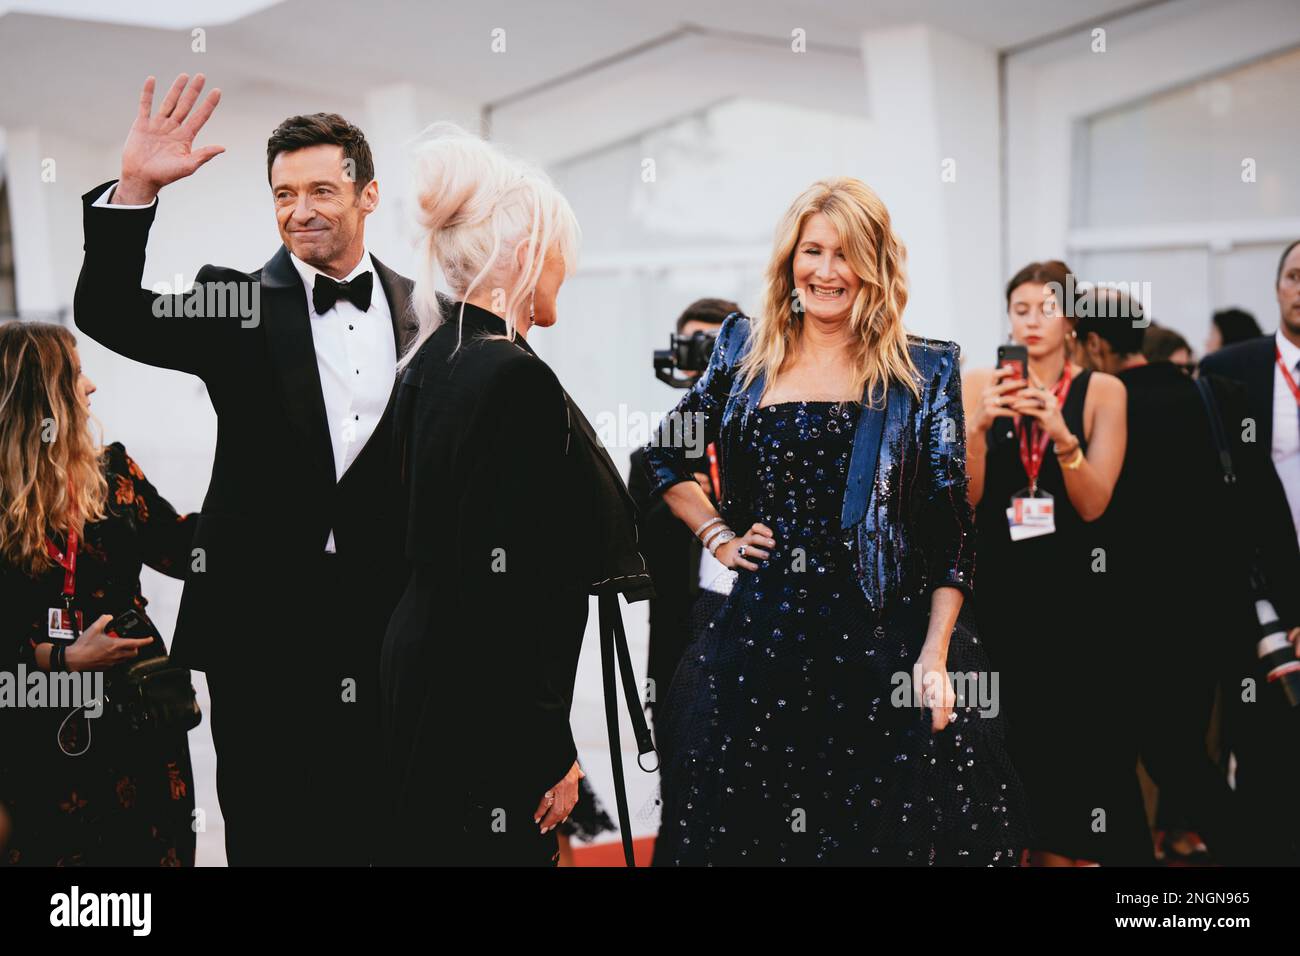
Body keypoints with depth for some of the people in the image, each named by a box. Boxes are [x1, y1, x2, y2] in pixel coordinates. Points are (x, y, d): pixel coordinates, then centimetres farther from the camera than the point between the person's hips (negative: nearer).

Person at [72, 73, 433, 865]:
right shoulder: (238, 305, -1)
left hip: (385, 621, 2)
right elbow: (107, 316, -13)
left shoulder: (421, 311, 6)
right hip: (263, 621, -2)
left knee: (367, 833, 13)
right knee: (269, 836, 7)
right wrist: (136, 189, -26)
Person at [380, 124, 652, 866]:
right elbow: (512, 587, -22)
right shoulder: (515, 380, -19)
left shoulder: (434, 359, 9)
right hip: (483, 715, -10)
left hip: (422, 671, 10)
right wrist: (552, 750, -16)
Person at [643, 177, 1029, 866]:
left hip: (882, 639, -2)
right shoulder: (745, 351, 7)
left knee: (886, 831, 3)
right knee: (747, 829, 7)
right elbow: (665, 455, 20)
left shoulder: (924, 371, 0)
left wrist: (934, 656, -10)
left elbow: (951, 526, -3)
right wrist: (718, 535, 7)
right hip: (761, 634, 2)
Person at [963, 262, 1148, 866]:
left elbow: (1093, 503, -10)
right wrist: (977, 427, -20)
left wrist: (1061, 435, -25)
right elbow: (967, 498, -4)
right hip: (997, 588, 1)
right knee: (1003, 741, 0)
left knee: (1070, 743, 0)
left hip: (1071, 590, -1)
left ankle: (1058, 850, 15)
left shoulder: (1102, 391, 0)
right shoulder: (981, 386, 3)